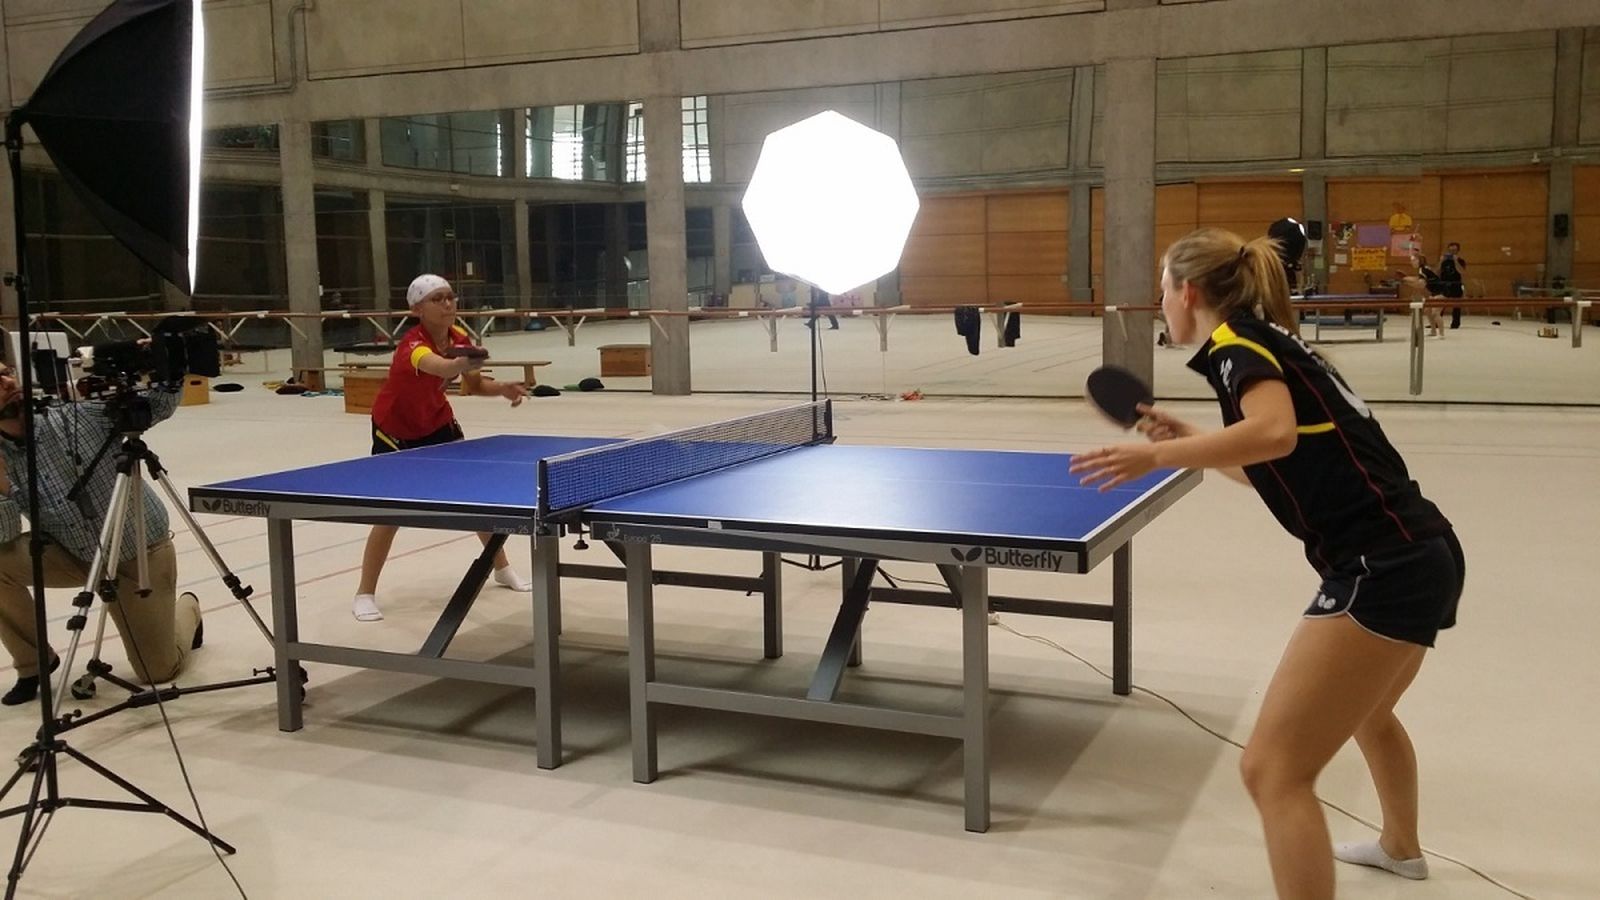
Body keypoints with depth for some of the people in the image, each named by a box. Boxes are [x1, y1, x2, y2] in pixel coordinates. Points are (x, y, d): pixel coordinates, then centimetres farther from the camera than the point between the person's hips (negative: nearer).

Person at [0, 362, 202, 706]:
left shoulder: (75, 413, -18)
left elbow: (159, 406, -12)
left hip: (140, 553, -2)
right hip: (73, 554, 2)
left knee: (159, 671, -1)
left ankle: (187, 609, 36)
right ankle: (34, 663, -2)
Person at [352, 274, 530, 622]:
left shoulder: (460, 337, -15)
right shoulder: (413, 344, -35)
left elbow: (474, 385, -4)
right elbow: (438, 367, -59)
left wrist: (502, 389, -25)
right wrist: (462, 363, -81)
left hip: (438, 424, 6)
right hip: (395, 432, -6)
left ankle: (502, 569, 25)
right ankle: (365, 595, 5)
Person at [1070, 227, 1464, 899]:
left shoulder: (1236, 343, -7)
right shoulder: (1269, 341, 19)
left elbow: (1276, 434, -28)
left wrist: (1157, 455, -28)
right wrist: (1188, 442, 26)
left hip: (1384, 570, -11)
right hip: (1419, 557, 11)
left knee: (1273, 771, -10)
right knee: (1367, 713, 37)